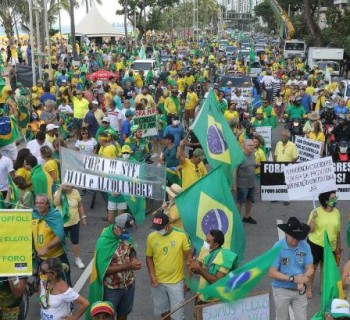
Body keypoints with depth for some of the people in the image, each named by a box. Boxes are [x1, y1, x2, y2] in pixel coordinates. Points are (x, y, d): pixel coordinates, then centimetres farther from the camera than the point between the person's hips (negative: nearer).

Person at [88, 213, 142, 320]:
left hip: (129, 283, 5)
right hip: (112, 288, -5)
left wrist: (133, 259, -14)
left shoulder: (126, 236, -9)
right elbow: (105, 269, -26)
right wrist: (128, 266, -31)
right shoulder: (104, 242, -27)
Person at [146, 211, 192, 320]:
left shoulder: (181, 235, -17)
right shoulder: (151, 237, -9)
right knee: (162, 309, 21)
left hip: (176, 281, -3)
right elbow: (149, 257, 3)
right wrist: (152, 275, -9)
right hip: (158, 281, 3)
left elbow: (188, 255, -7)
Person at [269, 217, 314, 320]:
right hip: (282, 290, -2)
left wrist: (302, 281, -25)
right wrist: (293, 278, -26)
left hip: (299, 290, 2)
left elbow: (310, 269, -5)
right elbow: (272, 273, -19)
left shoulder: (305, 246, -10)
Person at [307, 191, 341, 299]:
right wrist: (313, 217, -28)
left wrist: (338, 245, 13)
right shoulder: (316, 212, -13)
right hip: (315, 244, -4)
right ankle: (309, 289, 22)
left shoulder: (336, 212, 0)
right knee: (312, 266, 7)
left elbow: (338, 231, 9)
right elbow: (310, 229, -14)